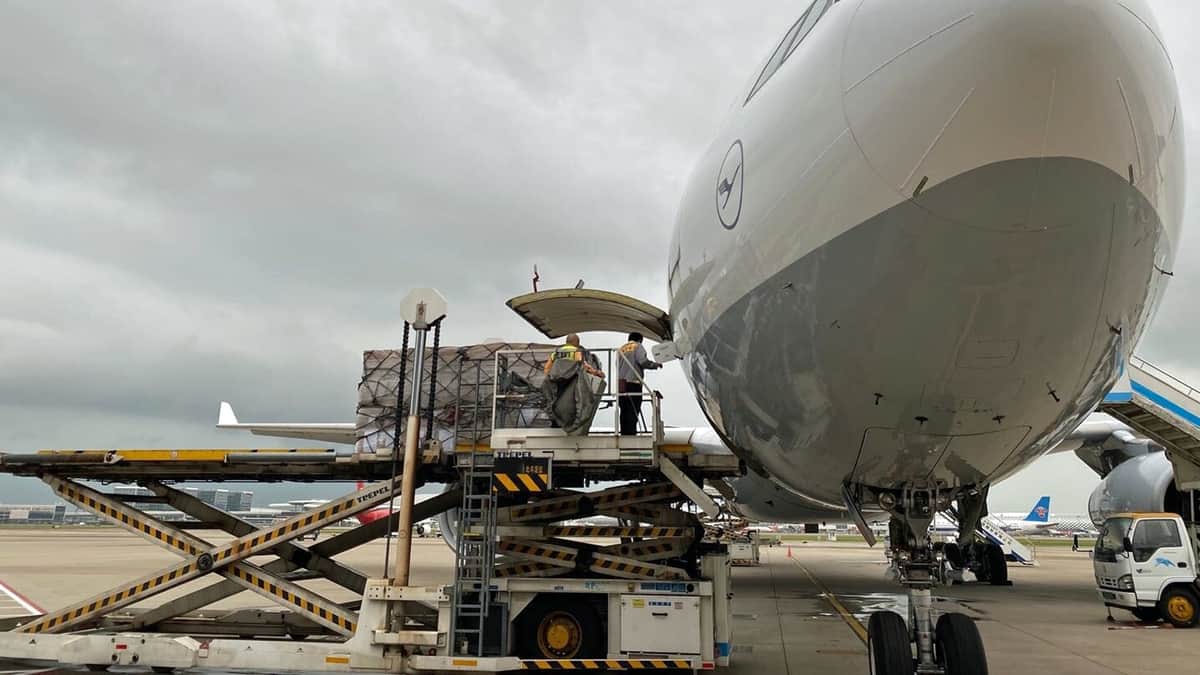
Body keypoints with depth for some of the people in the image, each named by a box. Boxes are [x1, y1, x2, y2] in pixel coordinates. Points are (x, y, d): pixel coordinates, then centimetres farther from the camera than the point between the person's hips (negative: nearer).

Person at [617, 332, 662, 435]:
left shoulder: (621, 348, 18)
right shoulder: (638, 347, 0)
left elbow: (618, 365, 14)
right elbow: (643, 361, -13)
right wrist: (656, 365, 0)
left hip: (621, 384, 6)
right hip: (633, 384, -6)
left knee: (624, 411, 10)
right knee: (633, 411, -4)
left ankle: (624, 434, 10)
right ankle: (631, 434, -7)